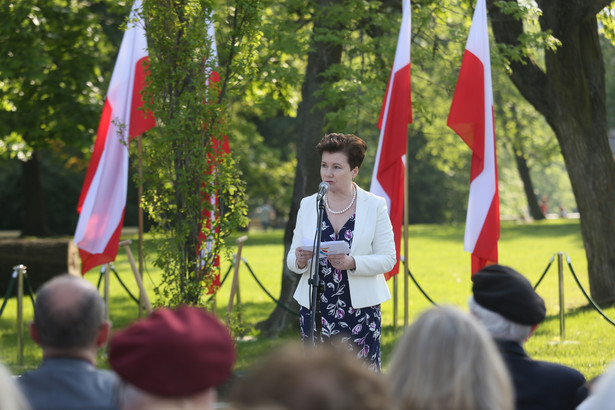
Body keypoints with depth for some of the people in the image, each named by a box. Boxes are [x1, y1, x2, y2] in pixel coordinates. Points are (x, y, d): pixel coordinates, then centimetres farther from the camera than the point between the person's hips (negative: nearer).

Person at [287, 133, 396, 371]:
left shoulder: (374, 205, 3)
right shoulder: (308, 205, 10)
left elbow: (387, 259, -2)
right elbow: (292, 260, 11)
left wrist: (351, 263, -19)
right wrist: (300, 260, -13)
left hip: (360, 308, -2)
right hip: (316, 307, 2)